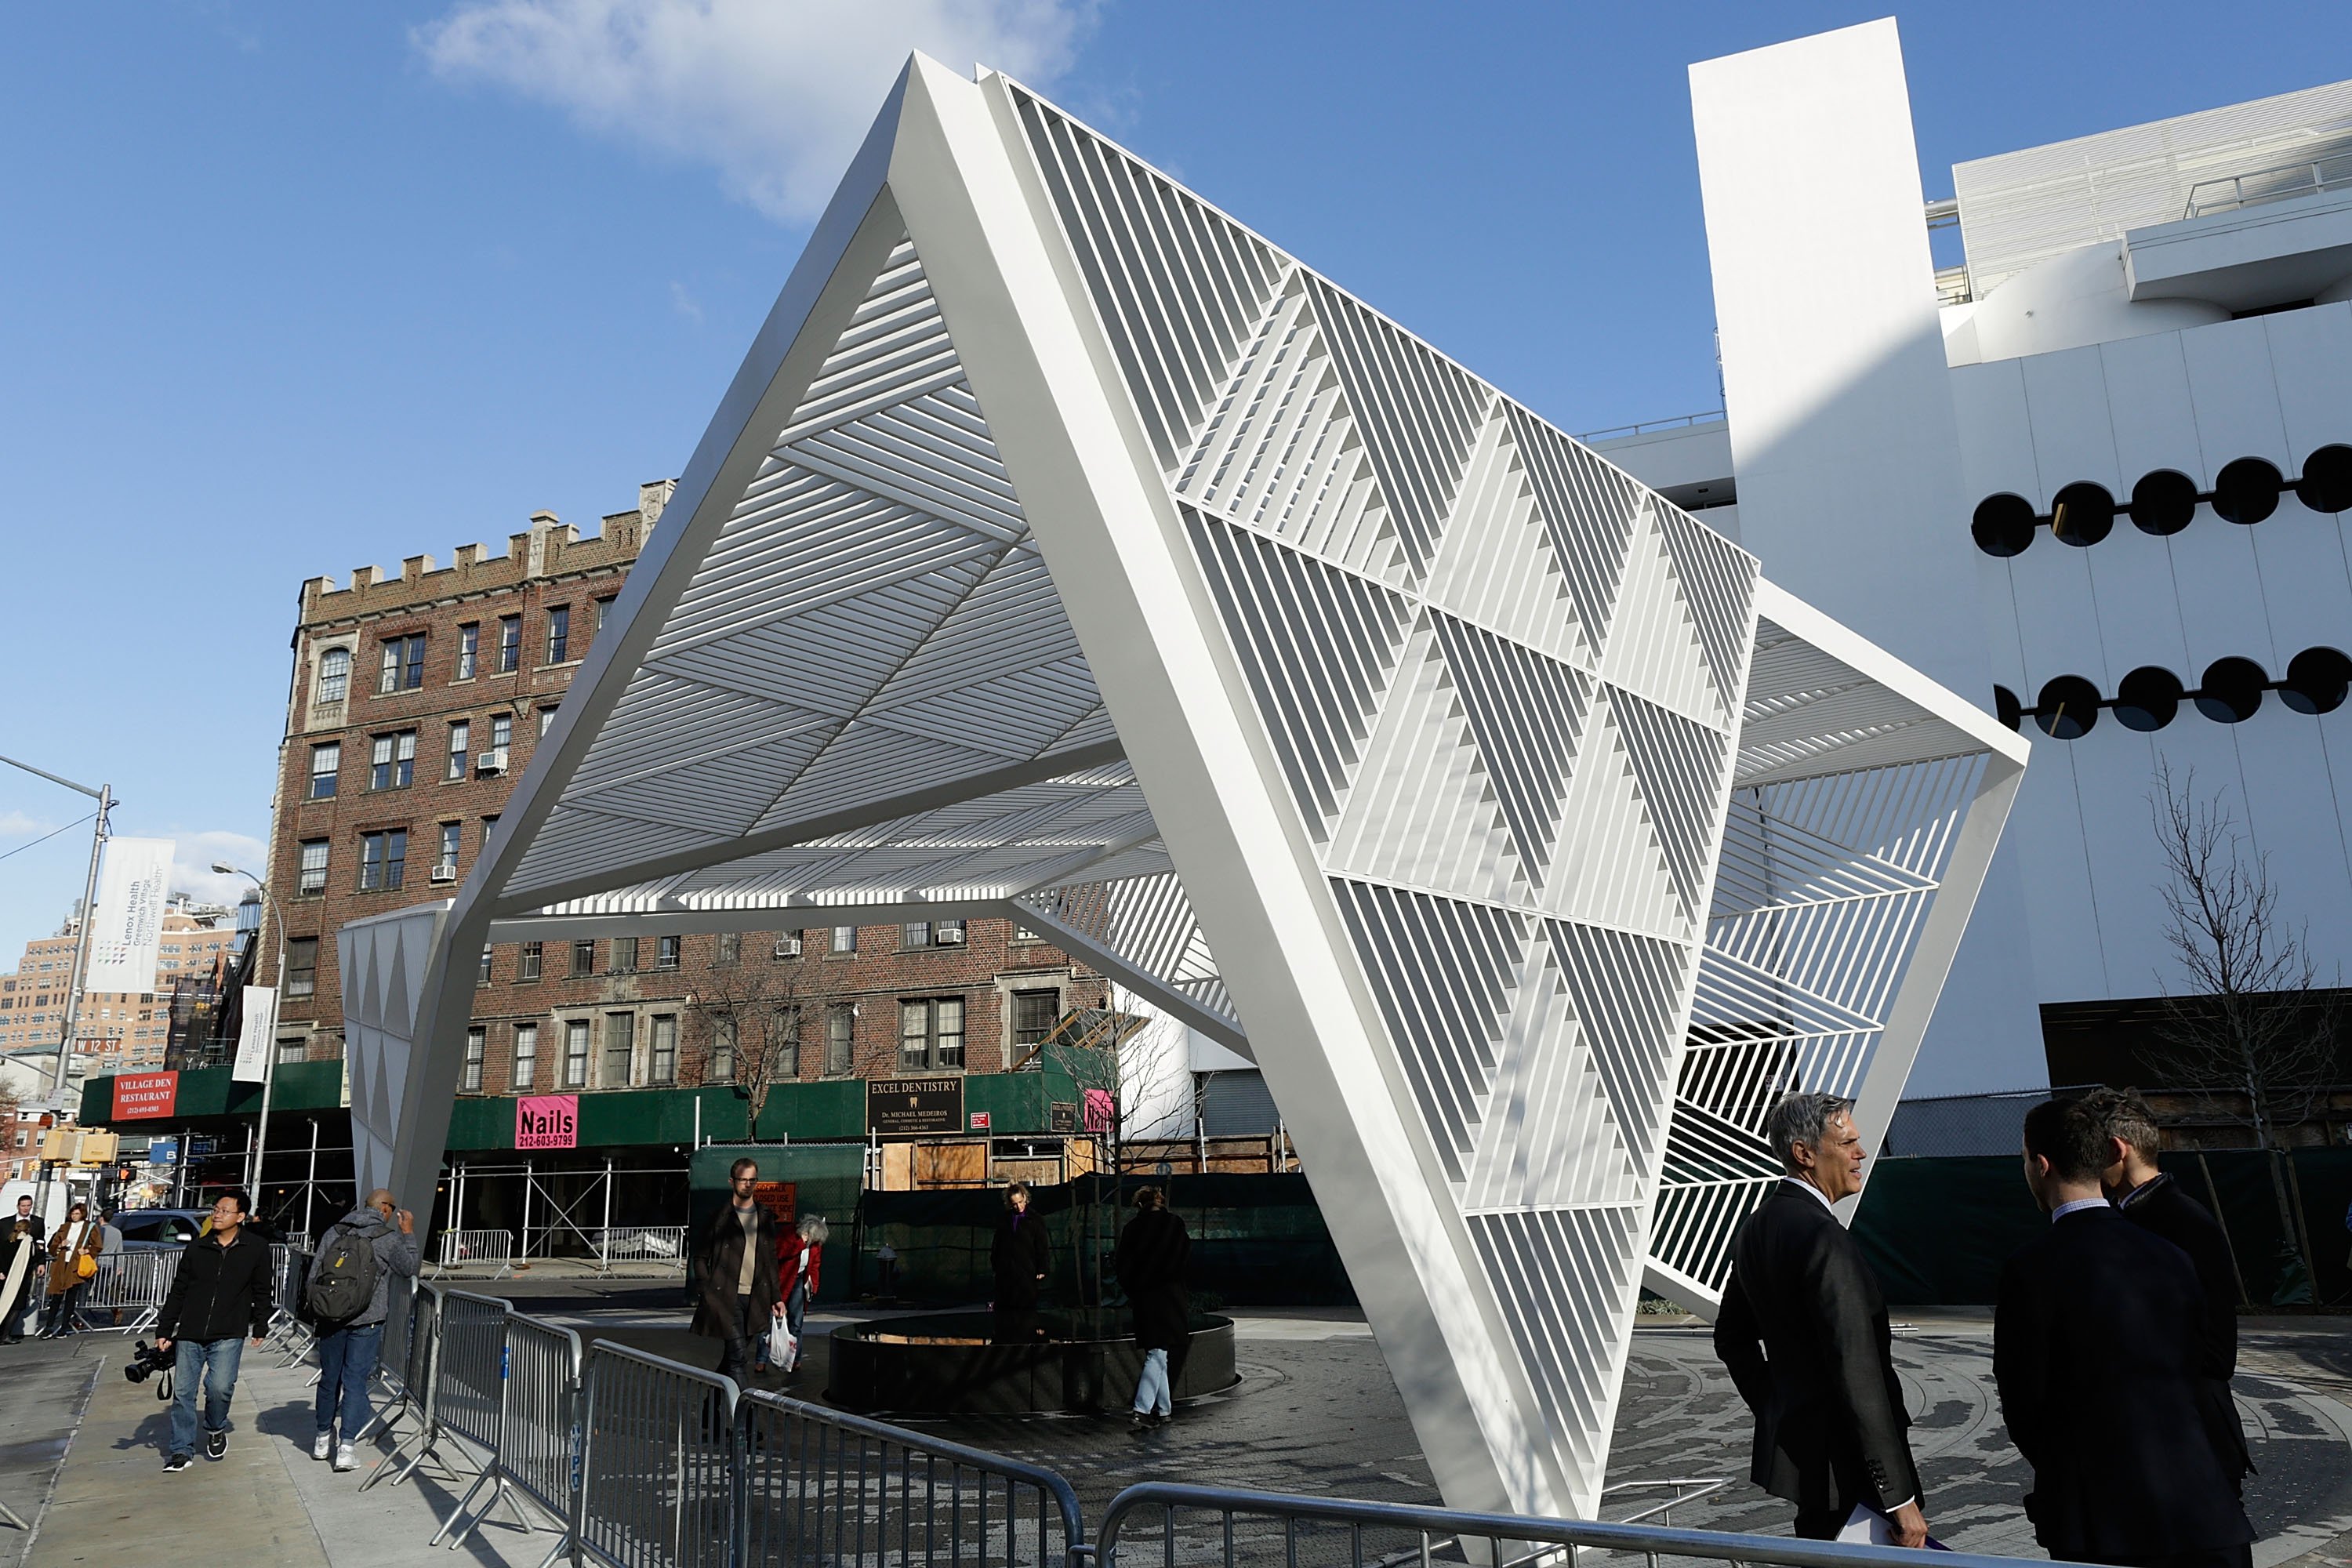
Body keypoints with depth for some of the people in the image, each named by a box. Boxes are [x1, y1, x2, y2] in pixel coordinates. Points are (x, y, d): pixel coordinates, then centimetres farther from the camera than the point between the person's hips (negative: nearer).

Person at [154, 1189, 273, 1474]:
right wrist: (164, 1331, 8)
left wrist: (260, 1327, 6)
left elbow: (262, 1291, 7)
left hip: (229, 1335, -3)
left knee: (220, 1386, -15)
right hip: (189, 1335, 3)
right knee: (182, 1392, 4)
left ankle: (216, 1430, 14)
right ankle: (182, 1451, 17)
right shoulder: (197, 1248, 6)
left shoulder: (257, 1248, 1)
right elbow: (177, 1292, 11)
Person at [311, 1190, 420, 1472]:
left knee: (329, 1378, 16)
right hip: (367, 1321, -4)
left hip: (332, 1319, 4)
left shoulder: (333, 1232, 5)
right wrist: (409, 1234, 12)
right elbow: (409, 1269, 6)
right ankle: (347, 1448, -2)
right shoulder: (388, 1238, -7)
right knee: (355, 1380, 0)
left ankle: (323, 1439, 31)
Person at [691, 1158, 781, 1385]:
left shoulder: (765, 1219, 12)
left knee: (732, 1357, 12)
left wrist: (776, 1298, 13)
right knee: (739, 1356, -13)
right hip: (726, 1297, -5)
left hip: (754, 1299, 5)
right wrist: (707, 1291, -8)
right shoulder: (719, 1217, -3)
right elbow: (700, 1257, 1)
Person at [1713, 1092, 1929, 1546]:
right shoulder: (1823, 1238, -22)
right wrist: (1900, 1497, -19)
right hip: (1841, 1461, -9)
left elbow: (1731, 1337, 18)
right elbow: (1858, 1376, -23)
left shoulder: (1755, 1228, 7)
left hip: (1789, 1444, 9)